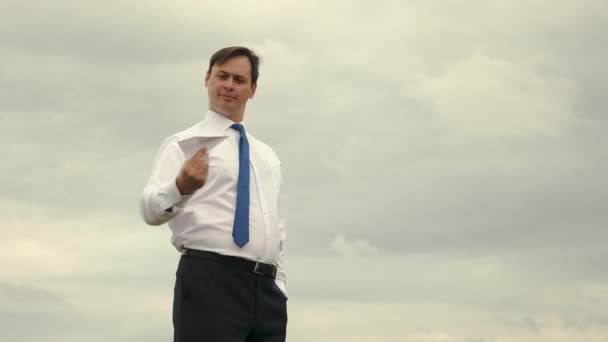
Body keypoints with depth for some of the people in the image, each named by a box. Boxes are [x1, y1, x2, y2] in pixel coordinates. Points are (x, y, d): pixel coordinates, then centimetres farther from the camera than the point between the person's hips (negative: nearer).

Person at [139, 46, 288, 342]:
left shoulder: (267, 156, 23)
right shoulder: (184, 144, 4)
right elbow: (150, 208, -11)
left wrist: (279, 287, 16)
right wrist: (180, 188, -32)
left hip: (266, 289, 6)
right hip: (210, 280, -6)